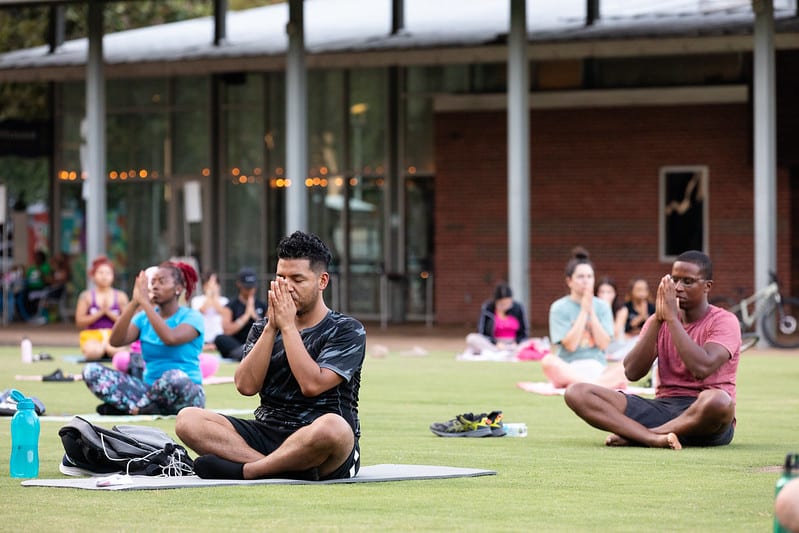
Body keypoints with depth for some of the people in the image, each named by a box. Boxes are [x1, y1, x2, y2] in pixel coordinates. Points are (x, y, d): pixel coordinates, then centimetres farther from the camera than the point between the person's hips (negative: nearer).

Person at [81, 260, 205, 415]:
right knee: (92, 371, -11)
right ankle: (146, 407, -28)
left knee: (174, 377, -42)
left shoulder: (192, 317, -2)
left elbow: (170, 338, -24)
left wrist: (145, 302, -19)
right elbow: (116, 341, -5)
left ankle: (130, 406, -18)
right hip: (150, 388, 5)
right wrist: (134, 303, -12)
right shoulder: (143, 318, 12)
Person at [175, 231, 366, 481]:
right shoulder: (263, 328, 15)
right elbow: (246, 385, -2)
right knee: (187, 419, -16)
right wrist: (271, 327, -7)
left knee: (332, 426, -41)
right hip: (266, 434, 5)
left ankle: (244, 470, -25)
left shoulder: (347, 330, 1)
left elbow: (312, 385, -15)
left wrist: (288, 326, -10)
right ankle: (290, 469, -30)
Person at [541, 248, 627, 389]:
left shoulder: (602, 306, 10)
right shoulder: (559, 308, 2)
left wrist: (591, 311, -6)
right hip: (569, 370, -2)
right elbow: (570, 345, -9)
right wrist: (584, 310, -8)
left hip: (598, 368, 2)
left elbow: (603, 344, 0)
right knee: (548, 361, -36)